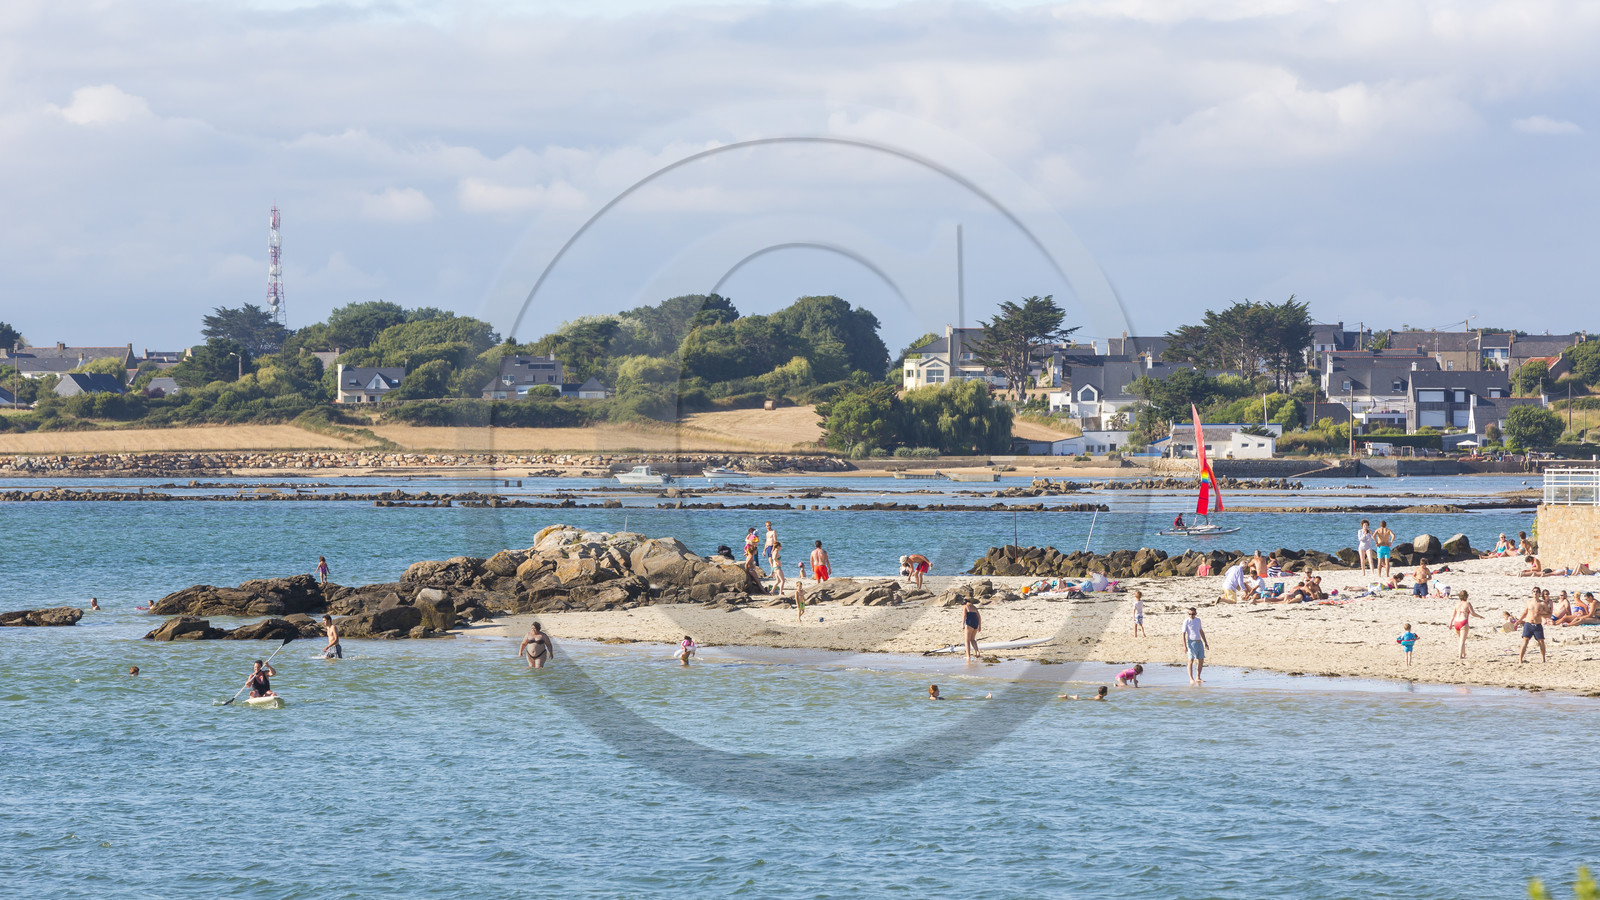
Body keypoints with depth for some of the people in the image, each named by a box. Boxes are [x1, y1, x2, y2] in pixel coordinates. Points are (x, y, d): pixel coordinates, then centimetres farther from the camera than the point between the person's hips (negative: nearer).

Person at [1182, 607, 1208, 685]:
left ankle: (1198, 678, 12)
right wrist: (1184, 645, -17)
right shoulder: (1186, 621, -5)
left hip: (1199, 642, 6)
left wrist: (1205, 643, 20)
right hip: (1191, 642, -6)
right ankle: (1191, 679, -6)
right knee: (1191, 661, -8)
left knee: (1201, 661, 4)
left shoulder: (1198, 620, 13)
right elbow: (1183, 633, -8)